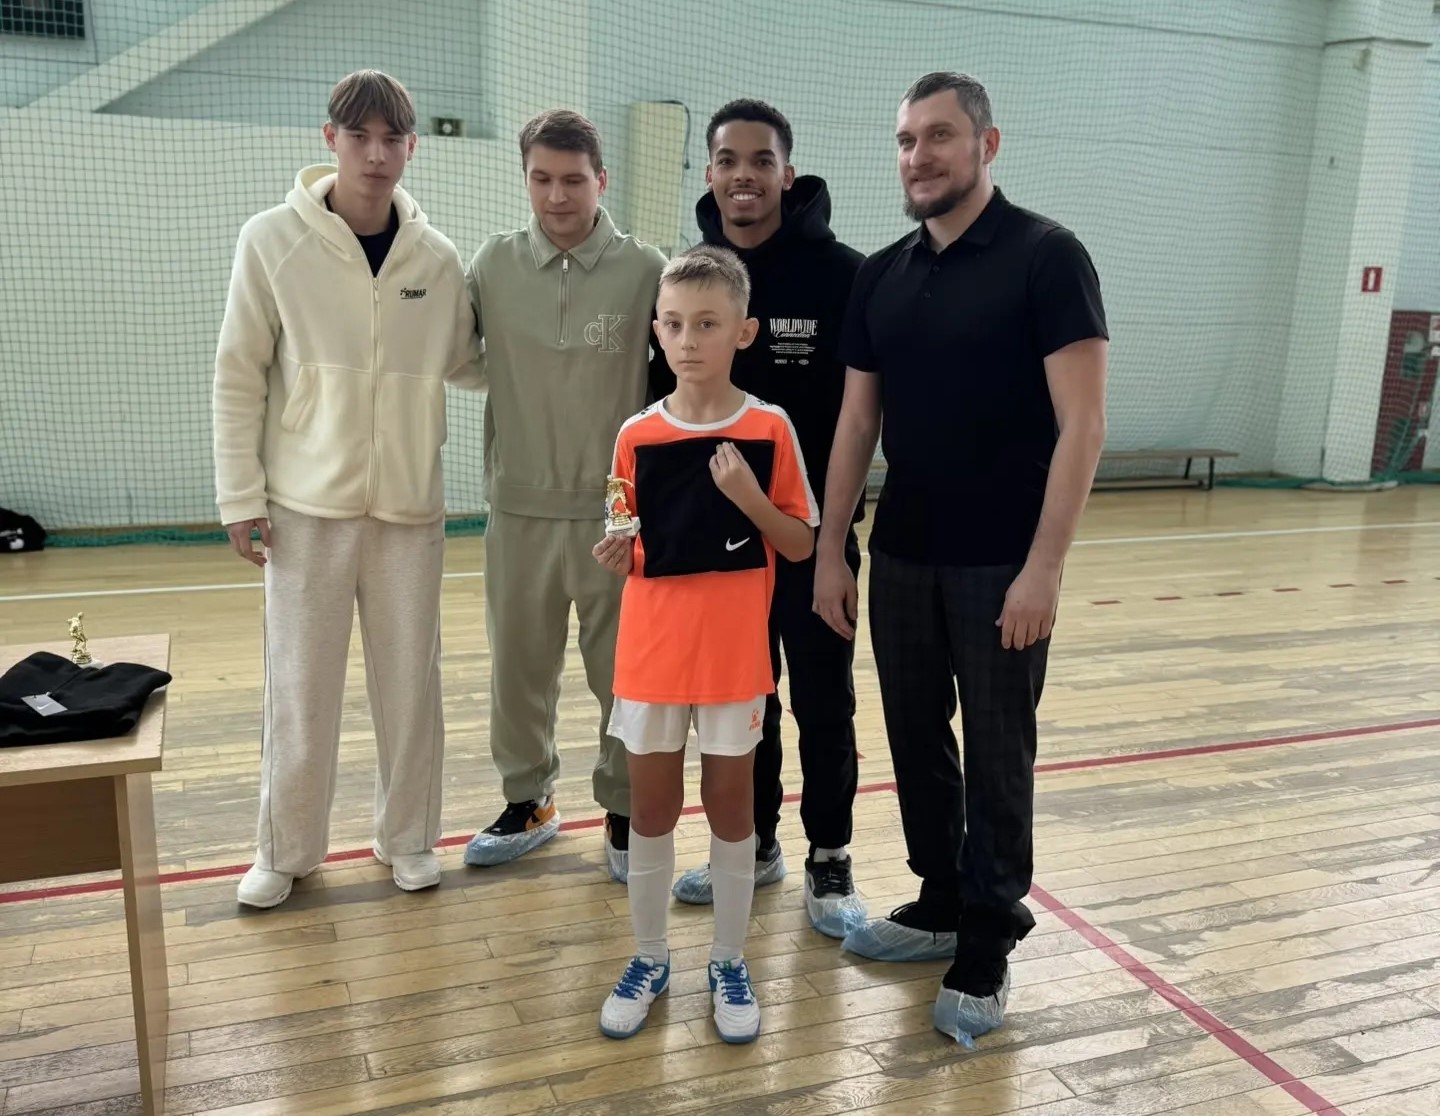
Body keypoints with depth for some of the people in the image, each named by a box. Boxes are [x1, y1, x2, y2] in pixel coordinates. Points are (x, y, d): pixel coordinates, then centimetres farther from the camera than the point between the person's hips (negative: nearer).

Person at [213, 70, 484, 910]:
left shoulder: (438, 258, 1)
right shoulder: (274, 240, -5)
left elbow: (465, 365, 13)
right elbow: (240, 375, -3)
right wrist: (241, 494, -5)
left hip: (410, 502, 2)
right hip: (307, 503, -2)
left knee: (411, 679, 9)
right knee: (302, 684, 6)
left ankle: (409, 836, 27)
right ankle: (288, 848, 25)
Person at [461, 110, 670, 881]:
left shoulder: (645, 271, -7)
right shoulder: (494, 264, 1)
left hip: (618, 511, -2)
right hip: (520, 508, 3)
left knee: (624, 675, 8)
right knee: (518, 670, 14)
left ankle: (626, 814, 26)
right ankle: (527, 802, 33)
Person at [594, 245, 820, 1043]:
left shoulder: (770, 430, -6)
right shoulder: (637, 435, -1)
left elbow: (801, 546, -3)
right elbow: (630, 550, 7)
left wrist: (751, 499, -19)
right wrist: (616, 554, -15)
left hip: (734, 651, -1)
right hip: (652, 648, 2)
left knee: (730, 802, 11)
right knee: (652, 803, 11)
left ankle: (729, 963, 27)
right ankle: (648, 958, 29)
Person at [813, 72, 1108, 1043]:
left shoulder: (1047, 256, -8)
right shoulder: (881, 276, 7)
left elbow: (1082, 424, -13)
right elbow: (857, 422, 10)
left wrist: (1043, 566, -18)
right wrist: (830, 549, 5)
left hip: (1002, 565, -5)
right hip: (900, 559, 5)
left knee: (996, 756, 6)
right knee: (917, 739, 14)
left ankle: (988, 947, 21)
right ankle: (940, 907, 32)